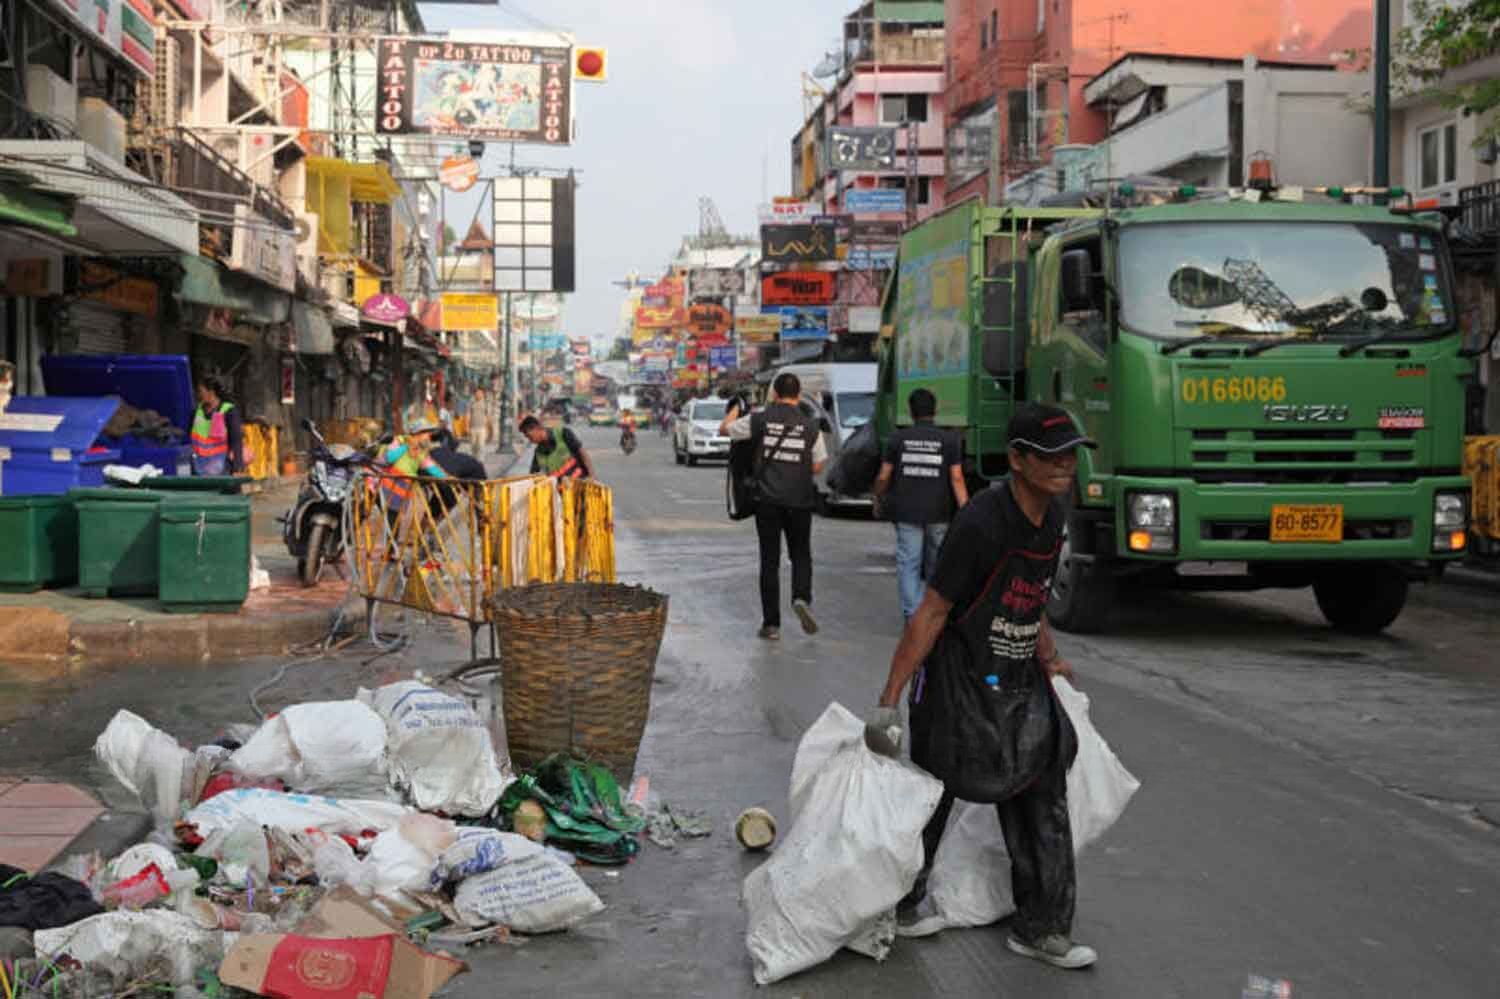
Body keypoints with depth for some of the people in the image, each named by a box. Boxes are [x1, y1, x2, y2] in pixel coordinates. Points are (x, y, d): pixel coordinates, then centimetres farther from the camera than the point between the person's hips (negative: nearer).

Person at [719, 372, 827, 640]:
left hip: (768, 500, 0)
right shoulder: (810, 426, 0)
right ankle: (802, 597, -11)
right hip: (799, 500, 0)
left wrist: (735, 408, 30)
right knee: (801, 555, 16)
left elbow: (724, 429, 12)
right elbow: (818, 466, 6)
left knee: (769, 562, 6)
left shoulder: (759, 420, -3)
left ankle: (771, 623, 5)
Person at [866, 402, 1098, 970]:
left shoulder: (1053, 516, 1)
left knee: (1041, 799, 8)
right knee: (930, 797, 8)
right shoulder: (982, 523, -25)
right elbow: (931, 612, -23)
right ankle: (900, 907, 29)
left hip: (1018, 682, 8)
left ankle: (1040, 930, 19)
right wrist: (890, 699, -22)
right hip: (957, 683, -8)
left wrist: (1048, 658, 19)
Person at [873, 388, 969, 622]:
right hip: (939, 514, 1)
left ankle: (912, 614, -12)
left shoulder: (897, 439, 0)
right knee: (936, 565, 15)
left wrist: (878, 501, 20)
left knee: (908, 563, -1)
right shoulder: (949, 440, -1)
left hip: (906, 513, -1)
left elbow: (883, 477, 2)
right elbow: (957, 479, -6)